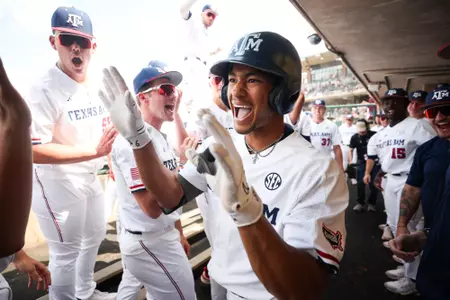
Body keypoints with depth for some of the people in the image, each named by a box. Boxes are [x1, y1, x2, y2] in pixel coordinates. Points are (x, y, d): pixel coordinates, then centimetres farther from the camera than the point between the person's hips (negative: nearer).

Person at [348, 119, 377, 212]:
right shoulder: (355, 137, -3)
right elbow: (350, 150, 1)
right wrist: (350, 161, -11)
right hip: (361, 163, 1)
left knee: (374, 184, 4)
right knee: (360, 184, 2)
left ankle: (371, 203, 19)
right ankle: (360, 203, 13)